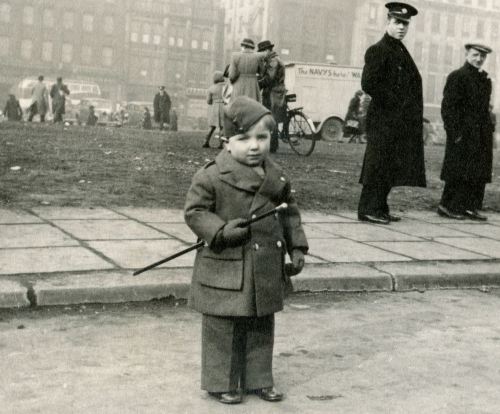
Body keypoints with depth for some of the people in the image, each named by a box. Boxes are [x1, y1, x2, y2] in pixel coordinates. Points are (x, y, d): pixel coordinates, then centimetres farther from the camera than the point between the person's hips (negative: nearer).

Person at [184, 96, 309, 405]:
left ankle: (258, 379, 31)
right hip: (226, 270, -5)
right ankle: (221, 383, 21)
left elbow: (289, 214, 16)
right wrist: (221, 231, -21)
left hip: (266, 271, 5)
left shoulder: (276, 177, 6)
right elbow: (194, 211, -9)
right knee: (223, 330, 5)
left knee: (262, 328, 16)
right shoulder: (212, 176, -12)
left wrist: (297, 248, 9)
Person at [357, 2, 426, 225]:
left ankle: (380, 209, 18)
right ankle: (368, 209, -1)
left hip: (401, 121, 9)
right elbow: (368, 84, -18)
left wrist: (414, 113, 11)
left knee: (391, 168, 11)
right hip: (383, 120, -9)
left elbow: (414, 83, 23)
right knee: (378, 165, -6)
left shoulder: (402, 51, 19)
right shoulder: (377, 50, -8)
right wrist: (393, 103, -14)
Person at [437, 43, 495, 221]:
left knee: (479, 173, 8)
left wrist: (489, 129, 11)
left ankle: (470, 207, 14)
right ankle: (447, 206, 5)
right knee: (458, 172, -4)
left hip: (481, 136, 7)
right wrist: (455, 133, -17)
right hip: (463, 134, -7)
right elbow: (448, 107, -12)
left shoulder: (485, 79, 15)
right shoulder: (457, 77, -7)